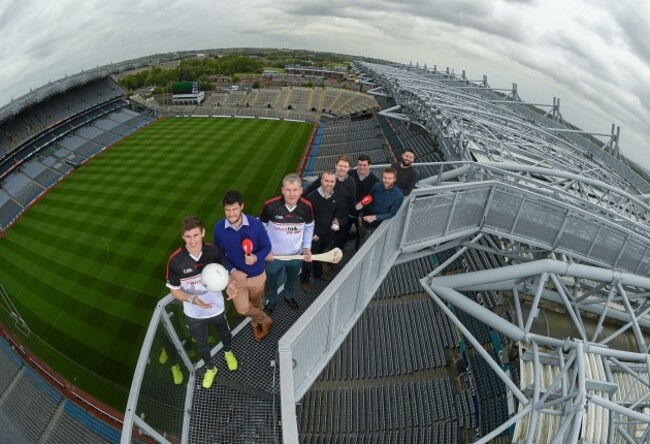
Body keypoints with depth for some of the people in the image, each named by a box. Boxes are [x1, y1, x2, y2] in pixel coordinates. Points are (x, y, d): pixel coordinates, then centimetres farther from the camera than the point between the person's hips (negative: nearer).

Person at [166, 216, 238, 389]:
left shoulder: (213, 251, -23)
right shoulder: (175, 260, -28)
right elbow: (174, 290, -14)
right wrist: (192, 299, -32)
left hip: (217, 307, 1)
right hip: (194, 314, -1)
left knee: (224, 333, 30)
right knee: (201, 344, 24)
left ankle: (228, 352, 66)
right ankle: (210, 369, 56)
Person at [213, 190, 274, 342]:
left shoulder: (255, 224, -22)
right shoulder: (219, 227, -17)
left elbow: (267, 246, -11)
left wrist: (256, 258, -32)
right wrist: (232, 270, -17)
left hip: (257, 275, 0)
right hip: (235, 275, 1)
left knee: (256, 305, 20)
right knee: (243, 309, -5)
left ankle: (256, 323, 54)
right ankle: (265, 320, 28)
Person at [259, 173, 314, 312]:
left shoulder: (306, 206, -20)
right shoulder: (270, 205, -28)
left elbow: (309, 227, 0)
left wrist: (307, 247, -7)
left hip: (297, 254, 2)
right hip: (274, 255, -2)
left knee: (292, 279, 30)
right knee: (271, 281, 25)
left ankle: (288, 295, 62)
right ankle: (271, 299, 57)